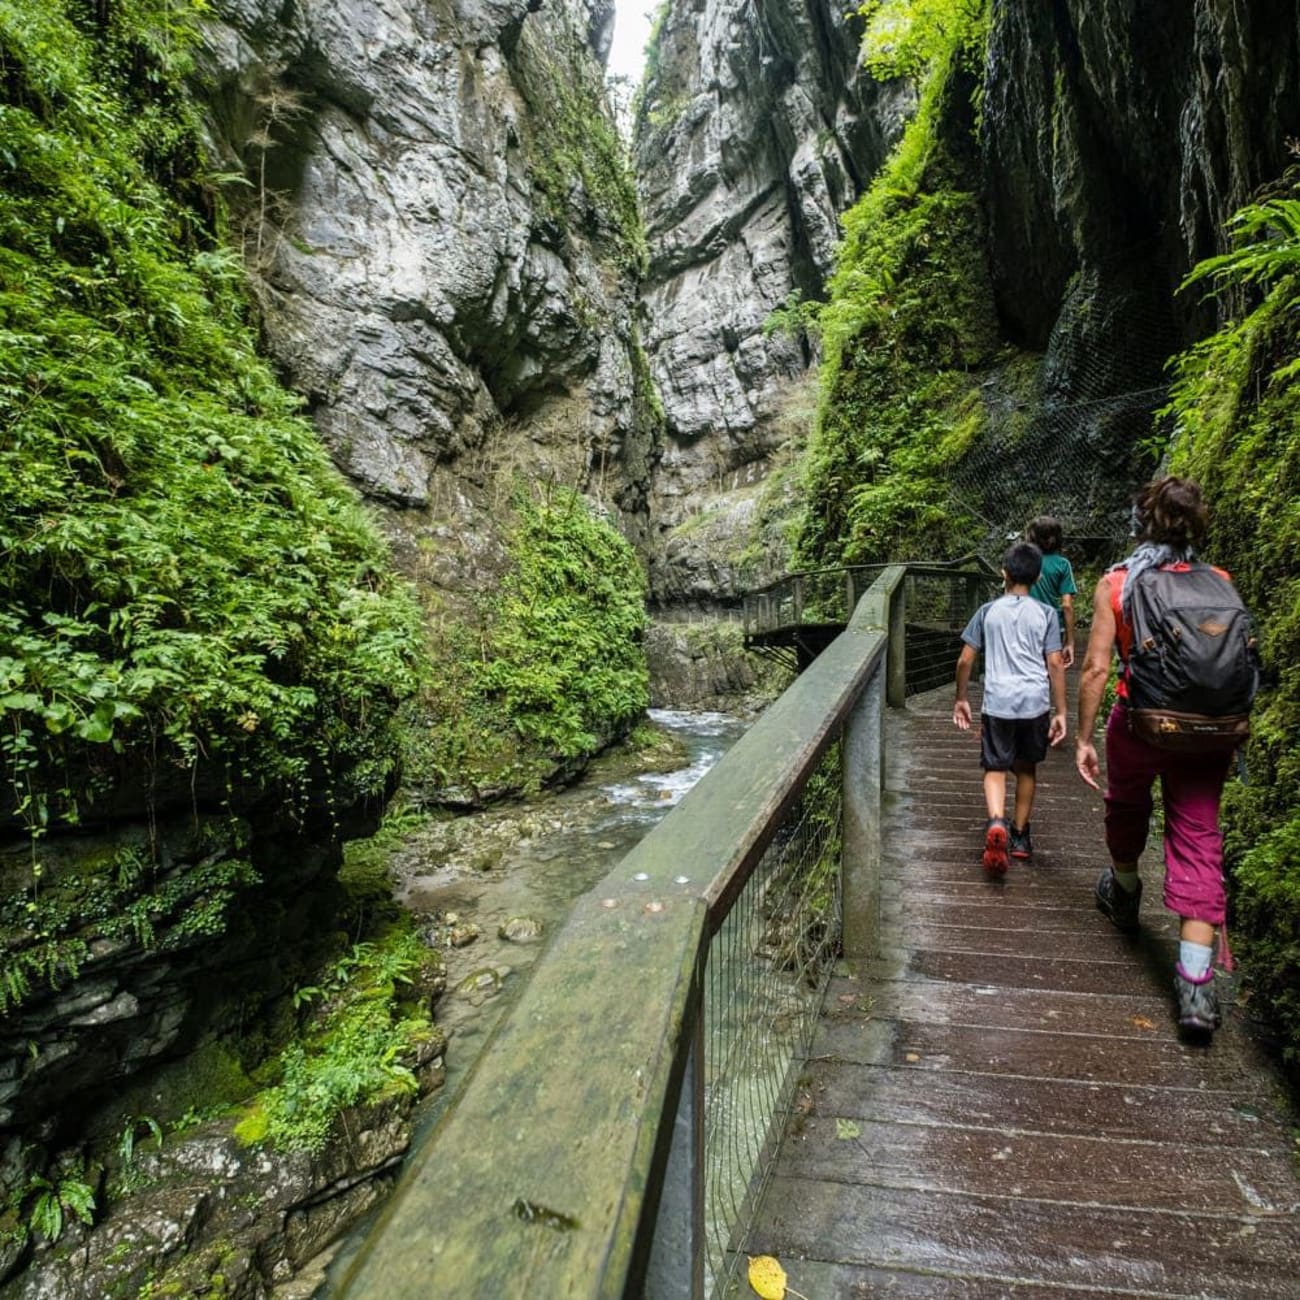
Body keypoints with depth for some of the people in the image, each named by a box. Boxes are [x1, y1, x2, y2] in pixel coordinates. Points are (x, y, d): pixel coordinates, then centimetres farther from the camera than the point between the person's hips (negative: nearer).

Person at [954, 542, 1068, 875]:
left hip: (997, 703, -1)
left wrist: (960, 699, 15)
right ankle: (1020, 835, 28)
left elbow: (965, 660, 4)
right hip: (1035, 703, 2)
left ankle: (996, 823, -24)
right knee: (1026, 768, 18)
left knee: (995, 768, 3)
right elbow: (1055, 664, 0)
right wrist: (1060, 712, 5)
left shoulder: (988, 611, 5)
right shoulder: (1045, 614, 5)